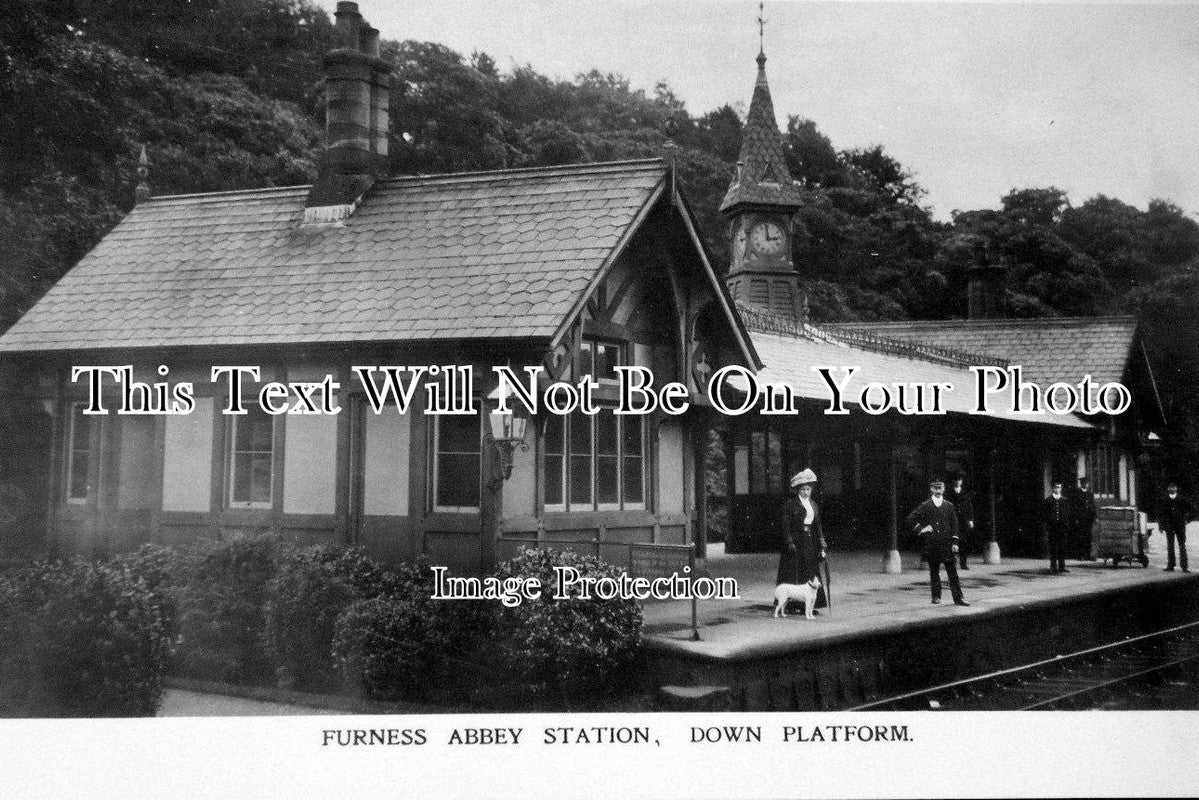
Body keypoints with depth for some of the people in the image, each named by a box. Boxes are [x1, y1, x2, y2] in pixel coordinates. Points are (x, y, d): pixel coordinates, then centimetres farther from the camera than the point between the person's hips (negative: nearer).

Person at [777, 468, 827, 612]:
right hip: (795, 542, -6)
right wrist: (789, 542, -17)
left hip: (810, 542, 6)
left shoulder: (814, 505, 14)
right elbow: (784, 524, -9)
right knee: (793, 573, -5)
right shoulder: (790, 504, -5)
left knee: (810, 572, 5)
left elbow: (818, 526, 16)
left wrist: (822, 545, 8)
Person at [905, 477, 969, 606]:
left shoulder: (949, 506, 8)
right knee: (934, 571, 5)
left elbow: (954, 525, 7)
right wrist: (920, 529, -4)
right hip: (931, 545, 0)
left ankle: (958, 598, -4)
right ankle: (936, 596, 15)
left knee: (952, 571, -3)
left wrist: (954, 543, 0)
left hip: (947, 544, 0)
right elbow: (910, 519, 4)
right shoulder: (925, 506, 4)